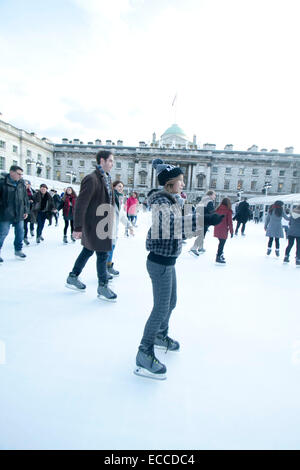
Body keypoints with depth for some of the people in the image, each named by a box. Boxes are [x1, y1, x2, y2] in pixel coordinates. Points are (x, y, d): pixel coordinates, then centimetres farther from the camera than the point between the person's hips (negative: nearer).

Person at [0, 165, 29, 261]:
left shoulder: (21, 184, 8)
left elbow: (25, 198, 15)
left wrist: (26, 210, 11)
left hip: (19, 214, 5)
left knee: (20, 233, 12)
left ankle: (18, 250, 29)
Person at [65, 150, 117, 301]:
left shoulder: (106, 178, 12)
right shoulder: (91, 179, -17)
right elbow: (80, 204, -19)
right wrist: (78, 228, -19)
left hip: (102, 223, 9)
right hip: (94, 224, -9)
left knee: (88, 250, 19)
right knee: (102, 254, 0)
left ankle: (72, 277, 35)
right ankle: (102, 287, 16)